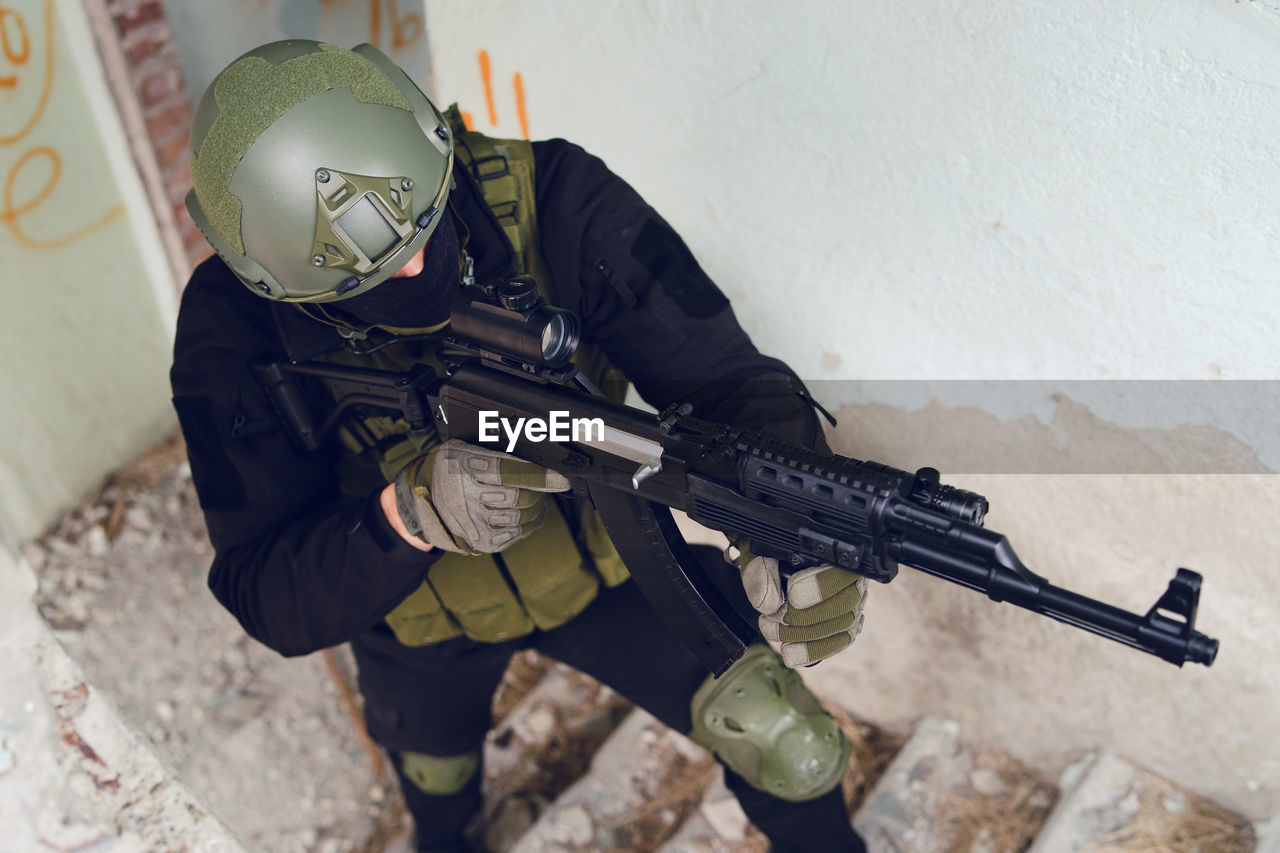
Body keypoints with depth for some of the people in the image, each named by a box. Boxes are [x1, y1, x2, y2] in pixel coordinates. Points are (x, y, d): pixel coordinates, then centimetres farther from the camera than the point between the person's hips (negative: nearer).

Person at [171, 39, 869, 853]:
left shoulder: (550, 199, -30)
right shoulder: (236, 326, -29)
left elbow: (730, 380, -30)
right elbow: (267, 598, -29)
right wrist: (409, 515, -50)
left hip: (600, 550, -1)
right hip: (419, 611, 2)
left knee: (788, 746, -8)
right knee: (436, 776, 32)